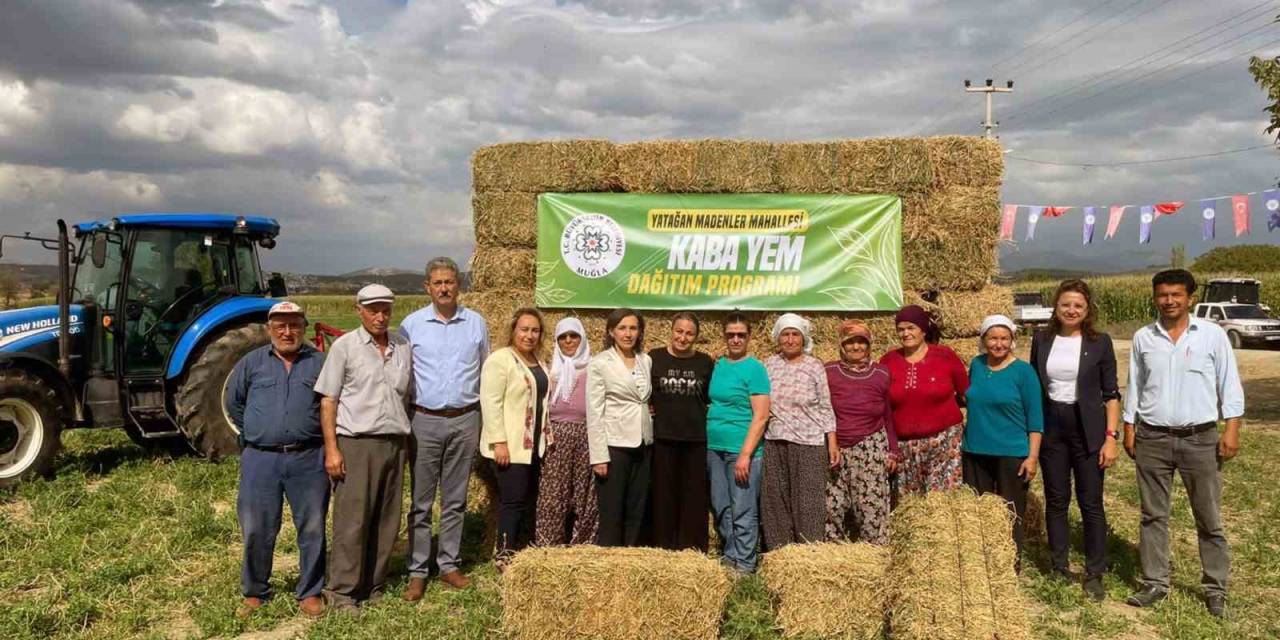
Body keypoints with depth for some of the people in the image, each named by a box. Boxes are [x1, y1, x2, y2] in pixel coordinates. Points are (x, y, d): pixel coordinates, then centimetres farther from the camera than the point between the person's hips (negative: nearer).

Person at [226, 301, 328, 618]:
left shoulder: (320, 362, 4)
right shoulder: (251, 363, 7)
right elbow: (234, 403, 17)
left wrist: (318, 432, 6)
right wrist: (254, 432, 13)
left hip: (308, 459, -1)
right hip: (261, 459, 1)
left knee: (312, 529, 5)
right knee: (256, 531, 7)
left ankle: (310, 592, 18)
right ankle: (254, 592, 24)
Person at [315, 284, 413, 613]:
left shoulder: (403, 348, 11)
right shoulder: (344, 346, -1)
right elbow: (328, 400, -3)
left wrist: (407, 444, 12)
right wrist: (331, 449, -9)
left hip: (394, 444, 5)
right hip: (356, 444, -4)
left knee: (386, 521, 8)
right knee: (352, 520, -4)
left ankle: (373, 586, 20)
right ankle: (341, 591, 7)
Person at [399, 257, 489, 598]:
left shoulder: (476, 323, 5)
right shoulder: (411, 324, 1)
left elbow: (486, 373, 12)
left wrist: (486, 422, 9)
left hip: (465, 420, 2)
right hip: (425, 421, -1)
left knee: (455, 500, 9)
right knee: (421, 502, 2)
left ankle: (449, 564, 20)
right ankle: (417, 572, 9)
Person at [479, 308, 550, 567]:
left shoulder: (538, 361, 15)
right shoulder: (500, 359, -10)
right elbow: (490, 402, -16)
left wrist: (547, 434, 14)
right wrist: (499, 442, -20)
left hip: (534, 445, 8)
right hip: (509, 446, -8)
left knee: (530, 501, 10)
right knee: (513, 501, -7)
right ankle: (505, 557, 1)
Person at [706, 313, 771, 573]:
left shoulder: (755, 369, -8)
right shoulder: (717, 366, 10)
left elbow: (761, 416, -13)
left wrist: (745, 454, -18)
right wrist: (708, 443, 10)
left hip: (741, 451, -6)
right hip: (714, 449, 6)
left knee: (743, 513, 0)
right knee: (720, 510, 13)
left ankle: (743, 566, 11)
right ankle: (729, 557, 27)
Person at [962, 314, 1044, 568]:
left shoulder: (1023, 371, -7)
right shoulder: (976, 365, 5)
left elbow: (1035, 418, -7)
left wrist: (1033, 456, -12)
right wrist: (965, 441, 16)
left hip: (1012, 455, -4)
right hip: (975, 453, 5)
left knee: (1011, 515, 4)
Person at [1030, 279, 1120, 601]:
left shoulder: (1100, 342, -3)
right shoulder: (1042, 340, 3)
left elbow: (1111, 393, -2)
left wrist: (1110, 437, -8)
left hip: (1087, 430, -2)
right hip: (1050, 429, 2)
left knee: (1091, 503, 1)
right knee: (1056, 500, 10)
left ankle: (1094, 575, 12)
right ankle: (1059, 567, 22)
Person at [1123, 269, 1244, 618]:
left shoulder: (1212, 334, -2)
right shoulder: (1143, 338, 4)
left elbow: (1229, 384, -1)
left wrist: (1232, 429, -8)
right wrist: (1129, 429, 6)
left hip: (1200, 438, -2)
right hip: (1152, 439, 2)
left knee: (1209, 518, 6)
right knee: (1153, 516, 8)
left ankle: (1216, 589, 17)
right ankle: (1155, 583, 18)